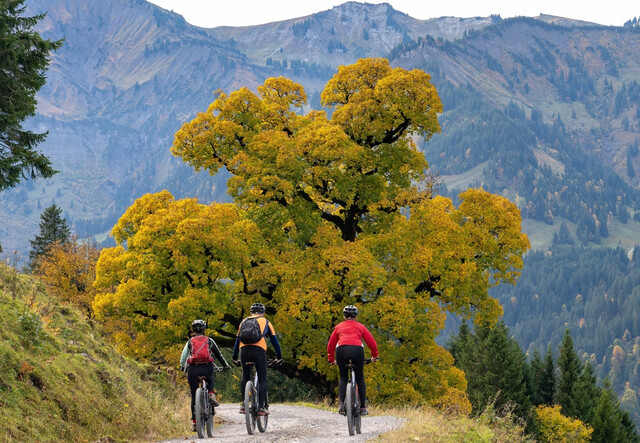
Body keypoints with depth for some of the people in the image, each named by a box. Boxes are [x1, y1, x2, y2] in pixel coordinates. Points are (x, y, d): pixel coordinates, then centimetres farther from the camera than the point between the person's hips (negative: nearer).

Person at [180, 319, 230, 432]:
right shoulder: (209, 340, 14)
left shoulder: (190, 342, 14)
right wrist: (226, 365, 33)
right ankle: (211, 395, 7)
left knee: (194, 396, 12)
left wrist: (182, 367, 26)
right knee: (210, 379, 36)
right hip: (207, 368, 0)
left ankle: (194, 422, 8)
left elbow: (183, 358, 9)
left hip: (193, 369, 0)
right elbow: (218, 354, 20)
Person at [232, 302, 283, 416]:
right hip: (259, 350, -2)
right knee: (262, 379, 3)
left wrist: (235, 358, 37)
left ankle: (243, 405, 10)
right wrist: (279, 357, 30)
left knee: (245, 377, 18)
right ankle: (261, 407, -5)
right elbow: (274, 340, 22)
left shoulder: (244, 321, 28)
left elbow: (237, 340, 30)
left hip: (244, 350, 2)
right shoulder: (265, 322, 22)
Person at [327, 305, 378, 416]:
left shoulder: (339, 327, 27)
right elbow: (372, 342, 21)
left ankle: (342, 404, -6)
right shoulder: (360, 326, 25)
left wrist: (331, 359, 40)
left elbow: (331, 344, 28)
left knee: (343, 378, 12)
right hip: (357, 349, 0)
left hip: (341, 349, 0)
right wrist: (374, 356, 35)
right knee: (360, 378, 11)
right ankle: (363, 407, 6)